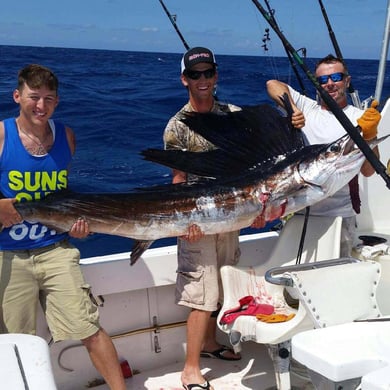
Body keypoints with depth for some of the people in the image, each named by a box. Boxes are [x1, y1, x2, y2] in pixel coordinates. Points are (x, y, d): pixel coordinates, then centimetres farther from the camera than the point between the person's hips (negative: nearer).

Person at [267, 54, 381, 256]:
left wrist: (369, 135, -23)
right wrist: (292, 109, -14)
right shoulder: (306, 107, 6)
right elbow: (273, 84, -1)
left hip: (339, 213, -1)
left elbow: (368, 171, -8)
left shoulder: (359, 118, -1)